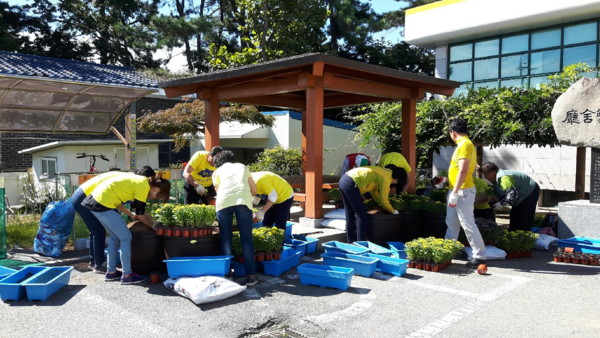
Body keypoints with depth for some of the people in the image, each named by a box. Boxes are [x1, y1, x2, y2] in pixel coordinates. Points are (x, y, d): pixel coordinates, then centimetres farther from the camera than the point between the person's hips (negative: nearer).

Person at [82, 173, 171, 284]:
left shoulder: (138, 181, 16)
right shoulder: (143, 185, -12)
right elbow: (140, 214, -7)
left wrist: (131, 215, 25)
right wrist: (152, 224, 11)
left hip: (95, 200, 10)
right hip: (103, 204, -10)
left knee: (115, 237, 19)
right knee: (126, 237, -1)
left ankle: (111, 272, 25)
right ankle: (127, 275, 5)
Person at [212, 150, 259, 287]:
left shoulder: (217, 172, 26)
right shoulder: (242, 167, 31)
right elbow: (254, 190, 31)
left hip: (224, 201, 0)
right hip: (243, 200, 0)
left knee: (225, 239, 10)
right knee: (246, 239, 4)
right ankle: (250, 275, 1)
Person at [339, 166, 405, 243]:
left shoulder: (383, 172, 22)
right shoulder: (386, 178, -6)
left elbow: (374, 192, 31)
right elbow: (383, 199, -2)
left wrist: (383, 206, 34)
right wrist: (393, 211, 13)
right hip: (351, 184, -10)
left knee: (350, 215, 17)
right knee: (361, 215, -2)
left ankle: (352, 242, 26)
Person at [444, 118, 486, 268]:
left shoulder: (465, 145, -17)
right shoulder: (464, 144, 13)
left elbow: (463, 170, -24)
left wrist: (455, 193, -25)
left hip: (463, 191, -10)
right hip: (456, 190, 10)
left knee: (468, 224, -5)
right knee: (451, 223, 17)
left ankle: (480, 256, 2)